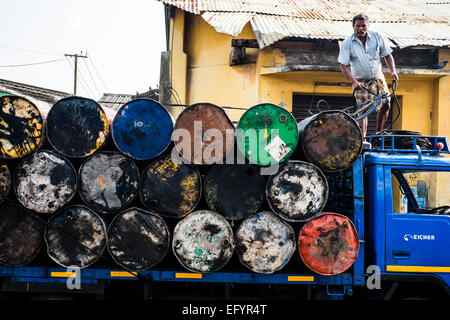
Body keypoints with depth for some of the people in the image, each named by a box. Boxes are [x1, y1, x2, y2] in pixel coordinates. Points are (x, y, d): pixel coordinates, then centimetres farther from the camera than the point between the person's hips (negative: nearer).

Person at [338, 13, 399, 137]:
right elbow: (343, 65, -14)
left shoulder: (377, 37, -5)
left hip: (377, 77, 3)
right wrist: (353, 81, -27)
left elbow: (387, 54, 5)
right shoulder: (347, 43, -12)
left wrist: (393, 71, -9)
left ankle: (378, 132, 20)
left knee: (385, 104, -1)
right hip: (360, 81, -3)